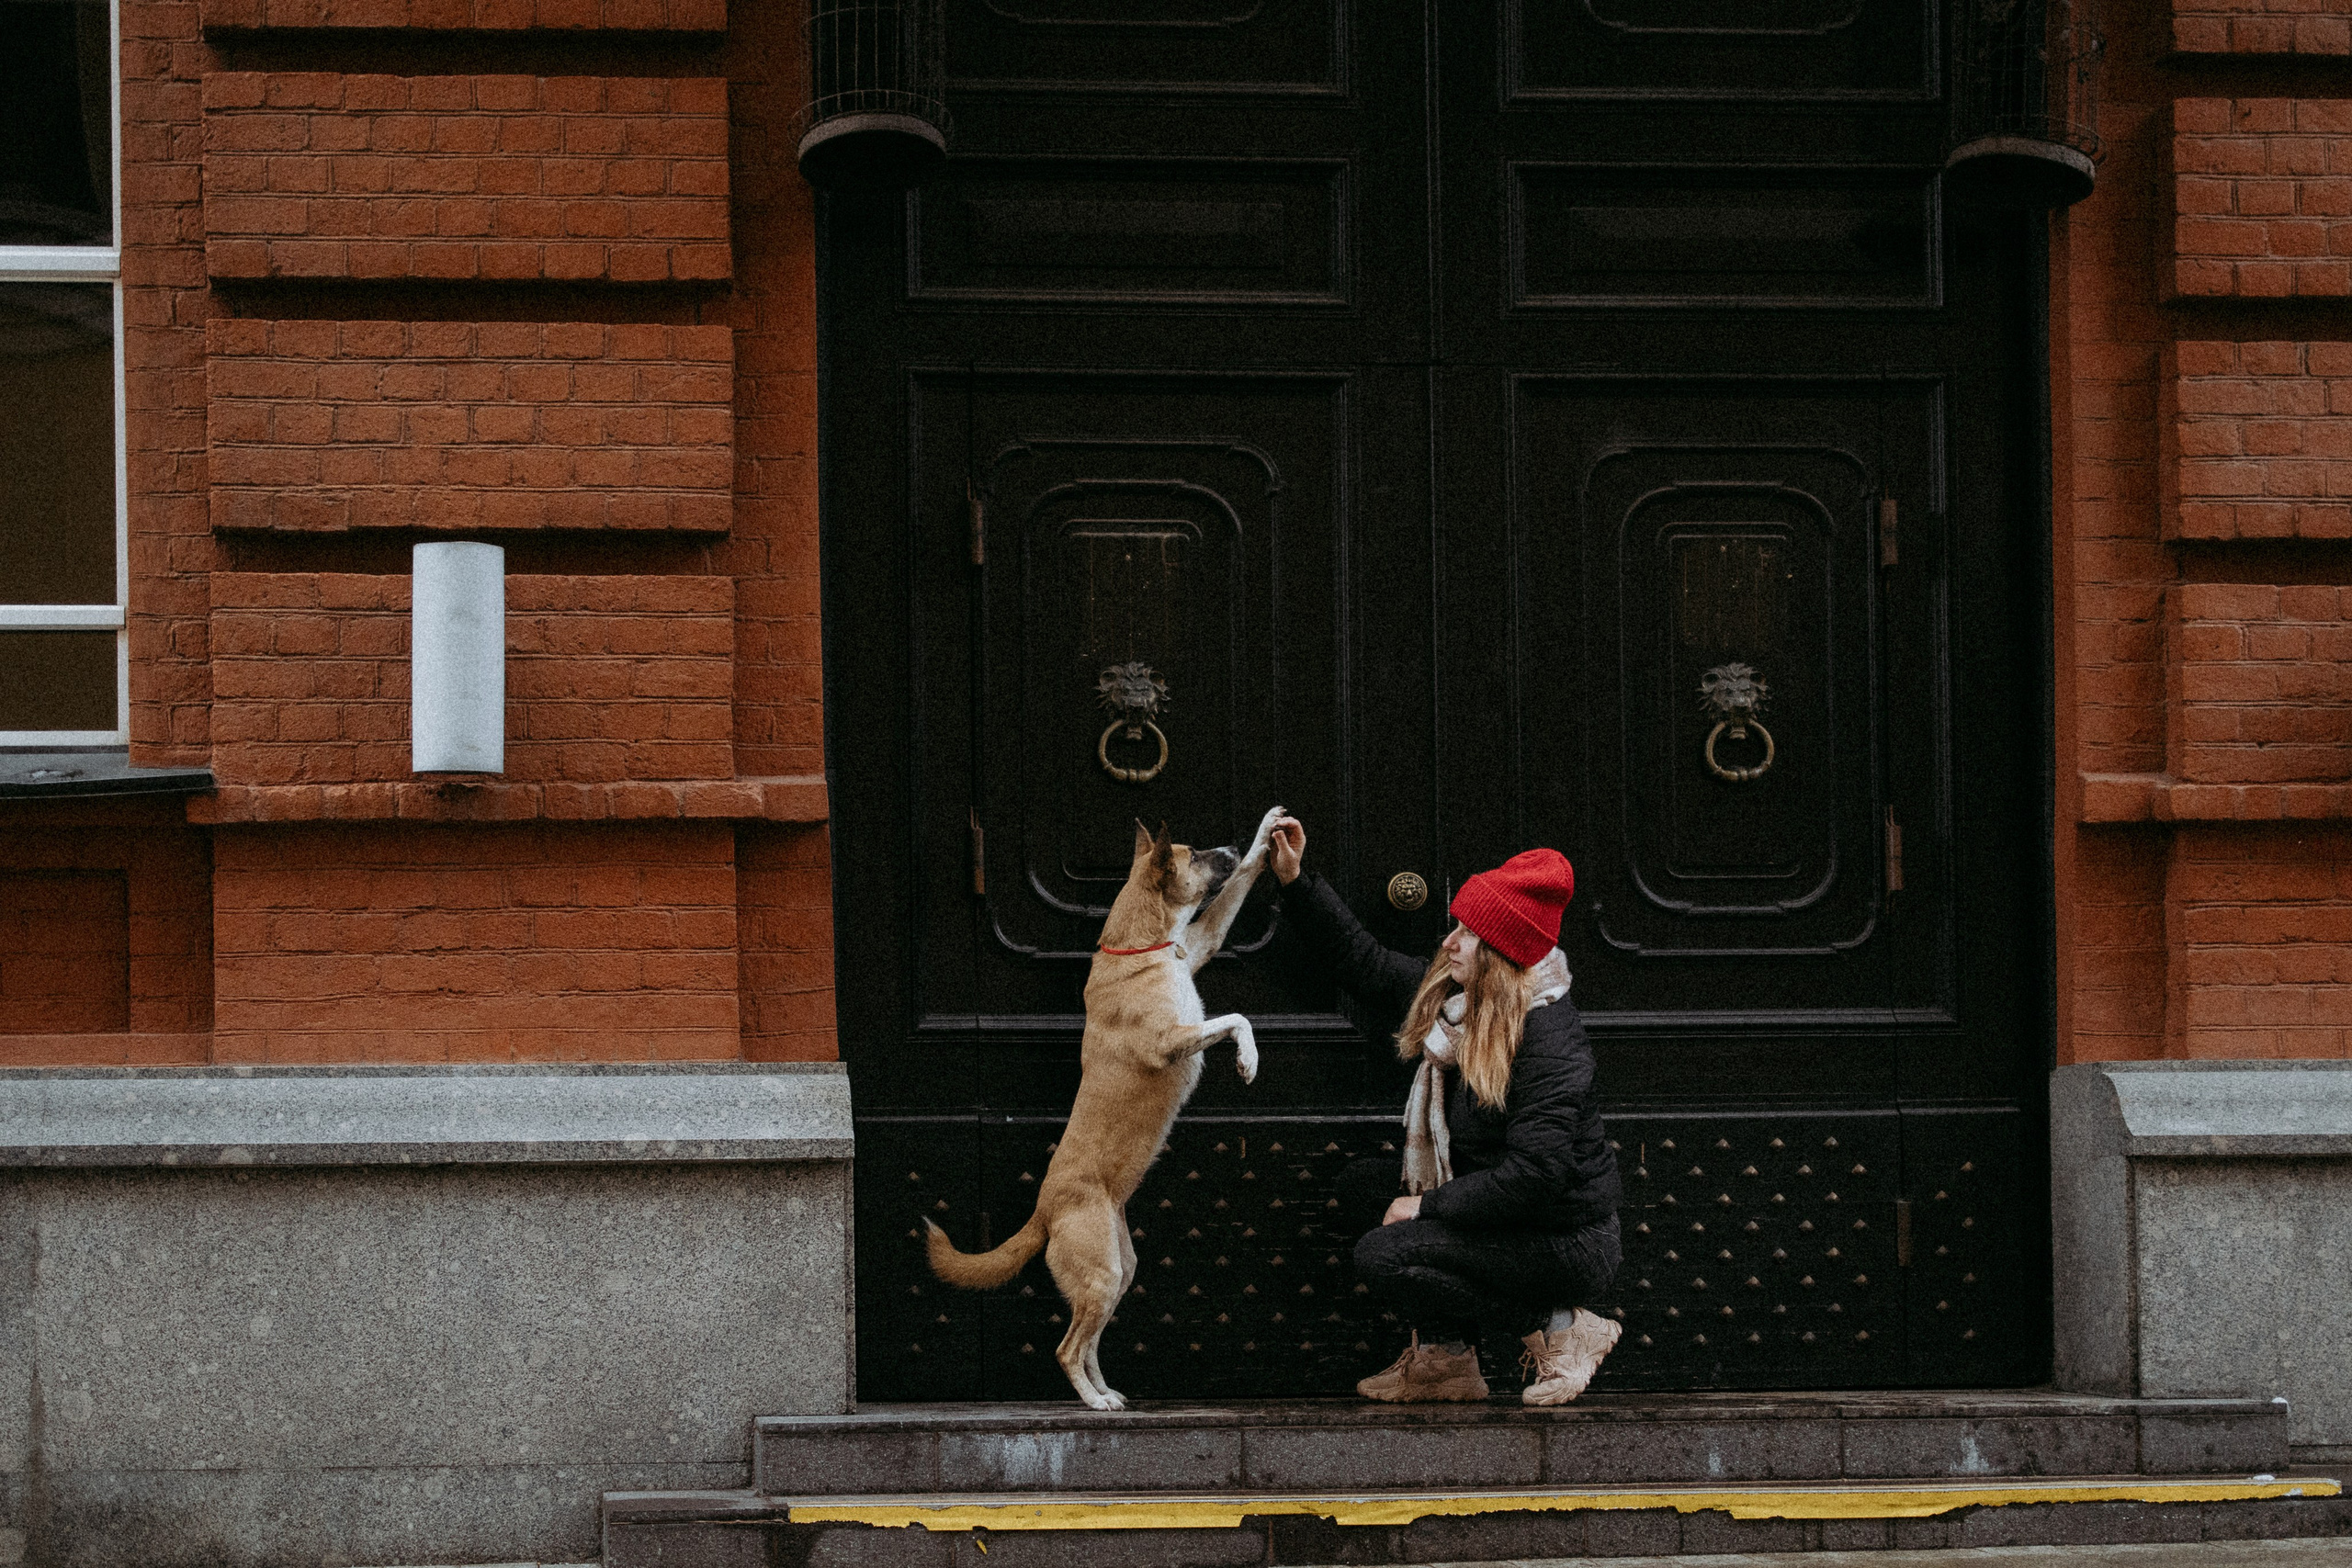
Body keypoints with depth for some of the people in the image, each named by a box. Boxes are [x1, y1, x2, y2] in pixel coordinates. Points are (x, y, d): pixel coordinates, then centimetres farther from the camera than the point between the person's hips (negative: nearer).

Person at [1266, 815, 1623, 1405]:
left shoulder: (1549, 1036, -25)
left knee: (1384, 1255, -18)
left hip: (1567, 1241, -10)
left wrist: (1427, 1206, -22)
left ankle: (1557, 1329, -7)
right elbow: (1361, 961, 15)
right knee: (1360, 1184, 9)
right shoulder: (1450, 998, 2)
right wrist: (1294, 881, 6)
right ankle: (1443, 1357, 7)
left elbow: (1534, 1174, -30)